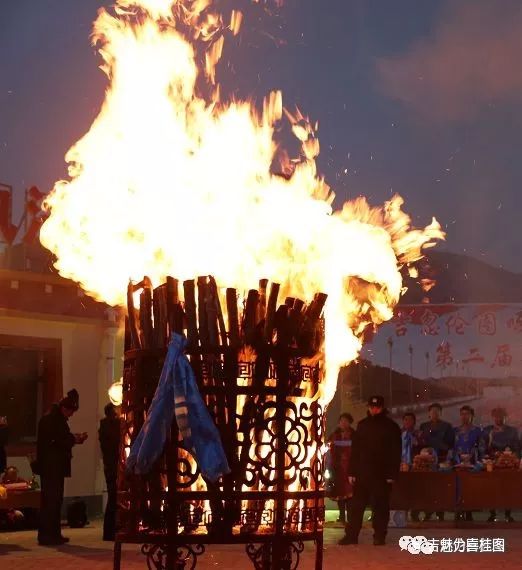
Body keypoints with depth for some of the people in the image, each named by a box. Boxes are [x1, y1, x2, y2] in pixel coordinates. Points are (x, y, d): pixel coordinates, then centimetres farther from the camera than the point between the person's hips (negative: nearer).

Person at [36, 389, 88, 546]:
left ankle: (53, 534, 15)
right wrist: (74, 440, -14)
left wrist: (74, 438, 7)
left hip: (56, 467, 10)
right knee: (50, 500, -9)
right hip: (50, 466, -10)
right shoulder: (50, 419, -13)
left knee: (55, 500, 11)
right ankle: (47, 535, -8)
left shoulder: (58, 419, 19)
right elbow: (55, 441, -21)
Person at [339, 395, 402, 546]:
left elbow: (395, 453, -3)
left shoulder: (391, 427, 0)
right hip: (362, 472, 3)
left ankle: (379, 536, 9)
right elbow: (355, 450, 11)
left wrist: (392, 474, -11)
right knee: (356, 506, 3)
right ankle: (351, 535, 8)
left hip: (381, 475, -3)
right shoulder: (363, 425, 11)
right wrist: (352, 471, 4)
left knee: (380, 506, 2)